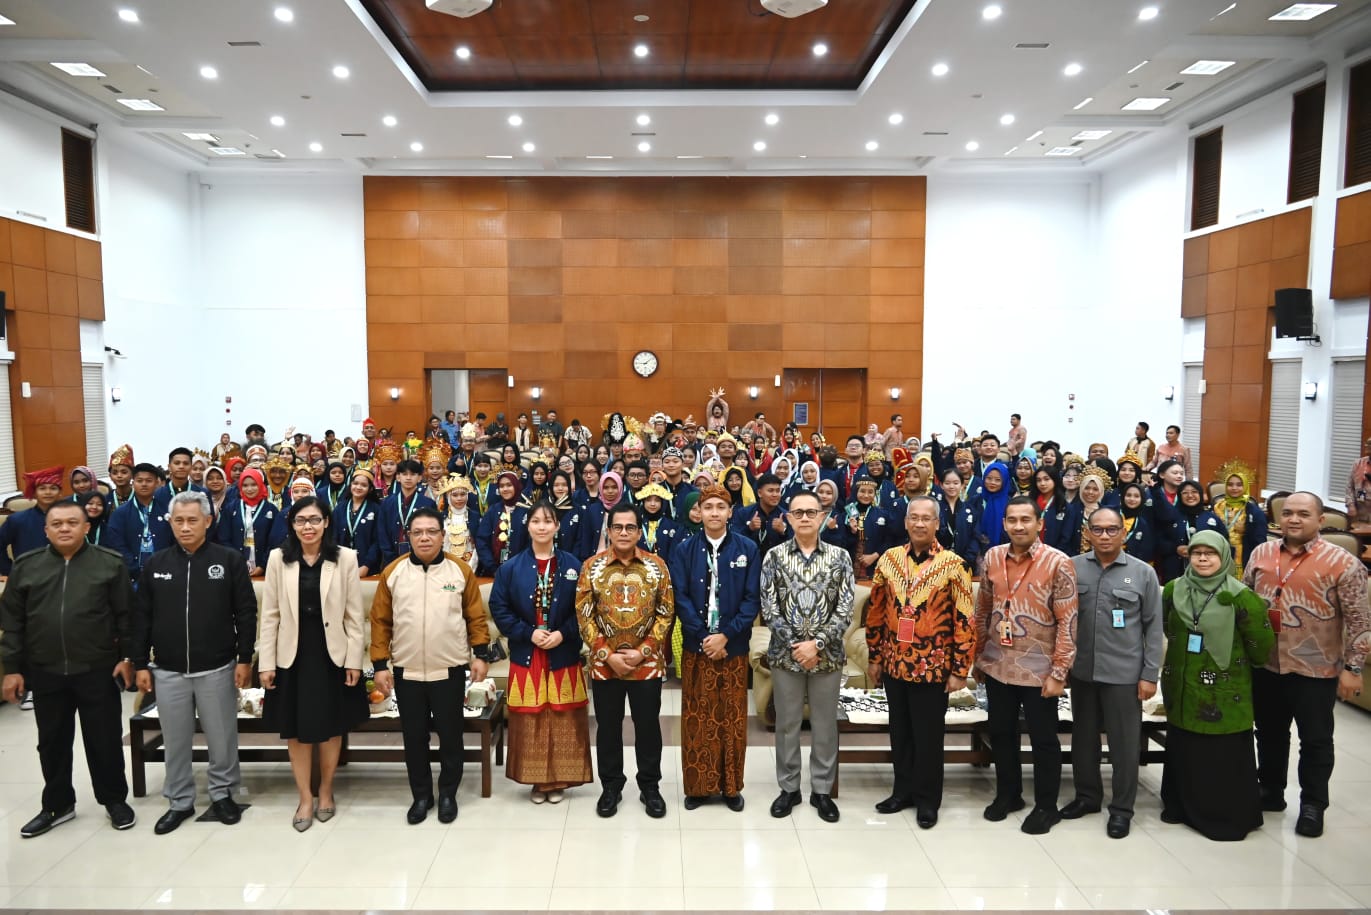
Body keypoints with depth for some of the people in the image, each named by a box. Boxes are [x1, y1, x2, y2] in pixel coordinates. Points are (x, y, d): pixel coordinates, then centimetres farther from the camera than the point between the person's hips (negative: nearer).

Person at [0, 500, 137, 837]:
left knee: (105, 740, 7)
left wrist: (128, 657, -6)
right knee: (52, 742, 14)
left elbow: (126, 616, -2)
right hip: (45, 673, 3)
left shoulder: (110, 563, -2)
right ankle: (57, 804, 30)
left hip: (98, 670, -2)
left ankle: (115, 799, 23)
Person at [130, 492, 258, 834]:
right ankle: (180, 801, 28)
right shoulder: (155, 564, 3)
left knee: (222, 738, 9)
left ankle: (222, 793, 27)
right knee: (175, 741, 13)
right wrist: (140, 663, 3)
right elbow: (141, 618, 6)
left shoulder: (228, 560, -5)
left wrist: (244, 658, -6)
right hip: (168, 671, 2)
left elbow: (246, 613, -4)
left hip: (217, 669, -2)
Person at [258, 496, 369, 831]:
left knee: (331, 726, 11)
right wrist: (266, 662, -3)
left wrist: (355, 659, -6)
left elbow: (354, 614, -3)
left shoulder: (345, 558, -5)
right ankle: (305, 798, 25)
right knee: (295, 728, 9)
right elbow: (270, 614, 0)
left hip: (332, 653, -1)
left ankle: (325, 791, 31)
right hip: (292, 655, 1)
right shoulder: (278, 559, -1)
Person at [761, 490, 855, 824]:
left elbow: (845, 610, -5)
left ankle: (822, 790, 24)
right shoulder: (774, 556, -2)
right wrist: (796, 645, -13)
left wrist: (817, 644, -15)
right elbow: (769, 609, -5)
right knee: (787, 724, 10)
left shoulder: (839, 557, -1)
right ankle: (789, 788, 25)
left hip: (827, 655, 0)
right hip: (786, 654, 0)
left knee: (825, 724, 10)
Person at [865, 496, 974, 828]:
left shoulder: (952, 564, -9)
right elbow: (875, 612, 7)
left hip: (933, 667, -3)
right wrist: (874, 658, 7)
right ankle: (903, 791, 31)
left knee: (928, 735, 8)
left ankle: (927, 799, 24)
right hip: (894, 664, 3)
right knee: (900, 732, 15)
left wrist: (960, 670, -9)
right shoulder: (889, 559, 1)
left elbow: (964, 621, -8)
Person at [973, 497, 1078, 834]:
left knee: (1043, 739, 9)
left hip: (1038, 670, -4)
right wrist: (978, 656, 12)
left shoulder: (1058, 563, -12)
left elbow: (1068, 622, -12)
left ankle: (1046, 806, 26)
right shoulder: (992, 558, 2)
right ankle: (1007, 794, 35)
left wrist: (1058, 672, -14)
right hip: (997, 666, 4)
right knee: (1000, 733, 16)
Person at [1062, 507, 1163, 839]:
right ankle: (1087, 795, 32)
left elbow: (1154, 627, -1)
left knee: (1124, 742, 6)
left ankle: (1122, 808, 21)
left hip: (1124, 673, -2)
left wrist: (1150, 674, -4)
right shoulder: (1072, 567, 1)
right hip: (1082, 670, 2)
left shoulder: (1143, 572, -2)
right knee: (1083, 737, 15)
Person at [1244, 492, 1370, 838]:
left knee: (1316, 740, 9)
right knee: (1269, 733, 18)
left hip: (1315, 669, -4)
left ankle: (1312, 804, 23)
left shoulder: (1341, 562, -11)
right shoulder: (1261, 554, 3)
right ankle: (1270, 790, 34)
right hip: (1265, 666, 4)